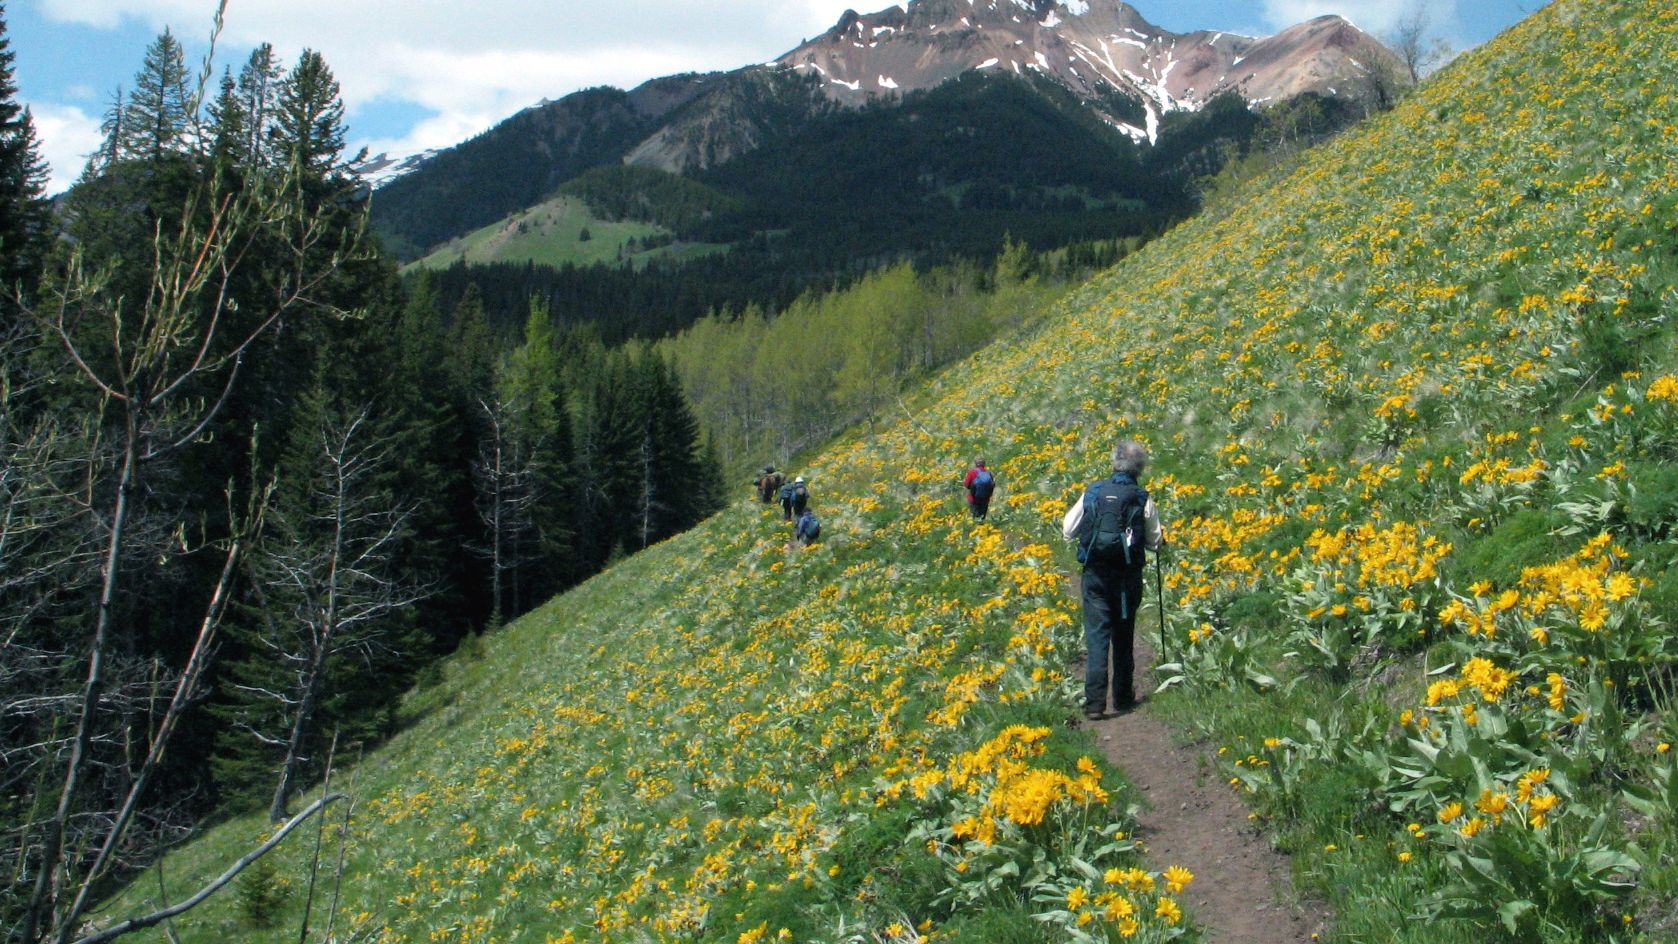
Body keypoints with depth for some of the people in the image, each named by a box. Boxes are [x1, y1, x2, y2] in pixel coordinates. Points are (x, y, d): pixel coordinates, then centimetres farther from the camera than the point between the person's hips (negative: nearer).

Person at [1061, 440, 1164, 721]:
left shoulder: (1092, 492, -1)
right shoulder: (1143, 499, -5)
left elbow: (1068, 531, 4)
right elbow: (1155, 541, 0)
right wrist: (1160, 542, 25)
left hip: (1095, 572, 0)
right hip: (1127, 575, 0)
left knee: (1096, 634, -2)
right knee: (1123, 636, 15)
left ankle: (1095, 702, -13)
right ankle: (1123, 696, 24)